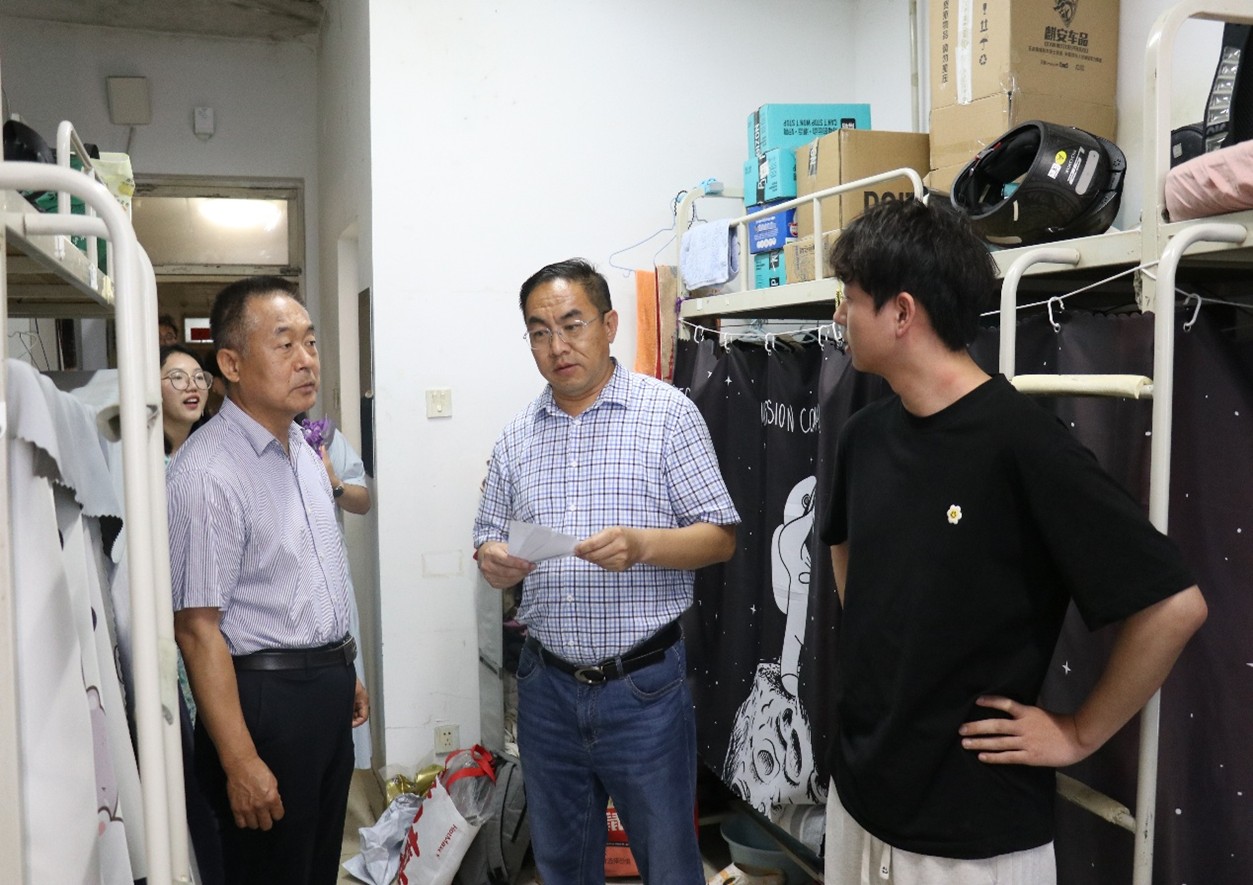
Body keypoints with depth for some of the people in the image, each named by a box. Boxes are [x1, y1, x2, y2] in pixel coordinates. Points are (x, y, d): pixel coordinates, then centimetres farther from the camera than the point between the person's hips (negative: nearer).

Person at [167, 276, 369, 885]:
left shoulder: (302, 448, 7)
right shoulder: (207, 471, -21)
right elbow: (197, 629, -22)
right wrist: (241, 763, -21)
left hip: (327, 690, 8)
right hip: (264, 697, -8)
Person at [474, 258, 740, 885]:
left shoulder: (668, 413, -6)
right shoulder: (516, 436, 7)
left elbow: (720, 536, -7)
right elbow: (491, 543, 12)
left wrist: (640, 544, -25)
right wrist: (494, 562, -12)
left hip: (644, 685, -4)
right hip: (546, 685, 4)